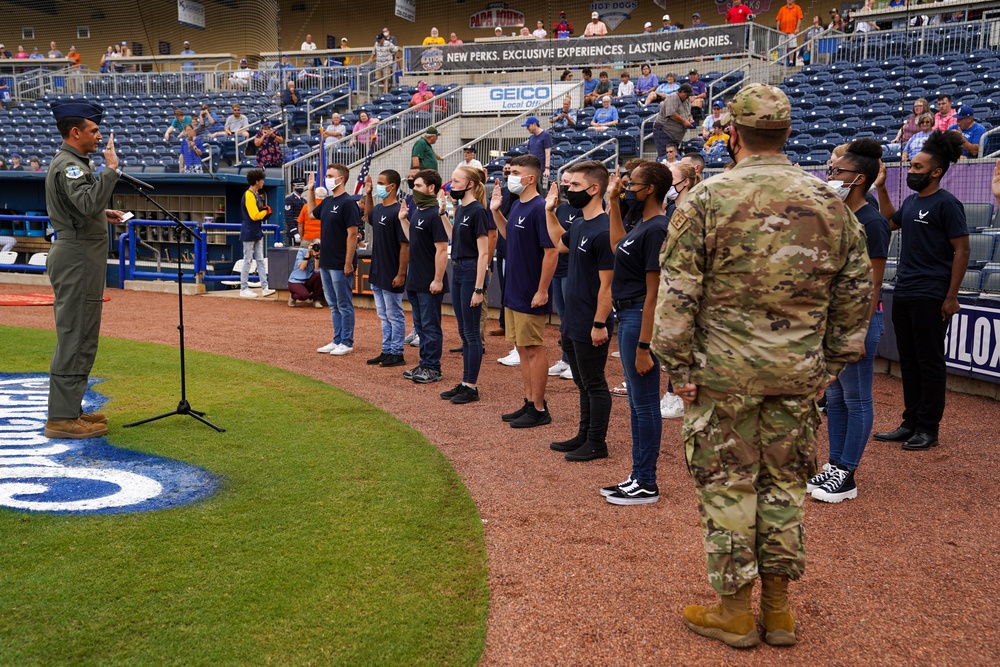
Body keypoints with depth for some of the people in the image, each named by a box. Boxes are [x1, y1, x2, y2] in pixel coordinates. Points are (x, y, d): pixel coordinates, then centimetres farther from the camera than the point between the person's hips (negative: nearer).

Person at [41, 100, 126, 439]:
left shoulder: (69, 162, 17)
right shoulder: (69, 165, -16)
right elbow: (87, 203, -34)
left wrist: (103, 214, 16)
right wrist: (111, 169, -29)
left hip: (77, 257, 11)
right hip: (77, 258, -11)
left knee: (78, 337, 15)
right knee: (75, 337, -8)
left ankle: (69, 409, 24)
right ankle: (62, 418, -3)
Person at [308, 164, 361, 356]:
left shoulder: (347, 202, -14)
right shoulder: (327, 201, 11)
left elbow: (352, 234, -17)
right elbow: (312, 212, 32)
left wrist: (348, 263, -20)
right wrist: (310, 191, 22)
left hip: (340, 265, -9)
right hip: (326, 263, 9)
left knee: (344, 305, 1)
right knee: (333, 305, 15)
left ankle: (347, 343, 9)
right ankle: (337, 340, 23)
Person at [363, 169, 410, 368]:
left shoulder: (397, 212, -18)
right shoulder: (378, 208, 8)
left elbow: (405, 245, -19)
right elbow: (369, 217, 34)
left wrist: (401, 274, -21)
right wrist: (368, 194, 21)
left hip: (391, 275, -9)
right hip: (377, 273, 9)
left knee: (395, 316, 2)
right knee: (384, 316, 15)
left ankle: (397, 354, 11)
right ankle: (386, 351, 24)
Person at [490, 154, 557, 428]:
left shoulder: (539, 208, -17)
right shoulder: (517, 205, 10)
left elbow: (551, 252, -20)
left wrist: (542, 291, -21)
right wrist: (496, 211, 14)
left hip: (531, 295, -9)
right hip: (513, 292, 9)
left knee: (534, 349, -2)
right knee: (522, 349, 14)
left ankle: (539, 409, 7)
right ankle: (529, 403, 24)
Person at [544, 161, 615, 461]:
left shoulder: (603, 231, -20)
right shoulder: (579, 226, 8)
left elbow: (607, 284, -21)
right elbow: (560, 243, 31)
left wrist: (600, 324, -20)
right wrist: (550, 211, 23)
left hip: (590, 327, -9)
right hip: (572, 324, 9)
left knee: (595, 385, 3)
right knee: (583, 384, 19)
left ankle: (597, 444, 14)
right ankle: (584, 436, 31)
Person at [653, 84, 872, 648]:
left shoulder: (708, 199, -8)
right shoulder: (830, 203, 4)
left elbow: (677, 292, -10)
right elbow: (856, 290, 8)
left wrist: (679, 365, -4)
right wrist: (833, 362, 16)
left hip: (724, 369, -3)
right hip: (800, 371, 4)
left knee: (727, 485, 7)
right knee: (785, 483, 14)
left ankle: (735, 611, 17)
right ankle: (779, 609, 24)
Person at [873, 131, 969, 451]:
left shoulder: (946, 203, -10)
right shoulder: (911, 201, 13)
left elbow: (962, 250, -12)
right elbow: (890, 221, 33)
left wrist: (952, 296, -16)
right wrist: (881, 188, 22)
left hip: (930, 298, -8)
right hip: (903, 293, 8)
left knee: (930, 363, 0)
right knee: (908, 362, 12)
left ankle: (928, 428, 8)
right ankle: (910, 423, 21)